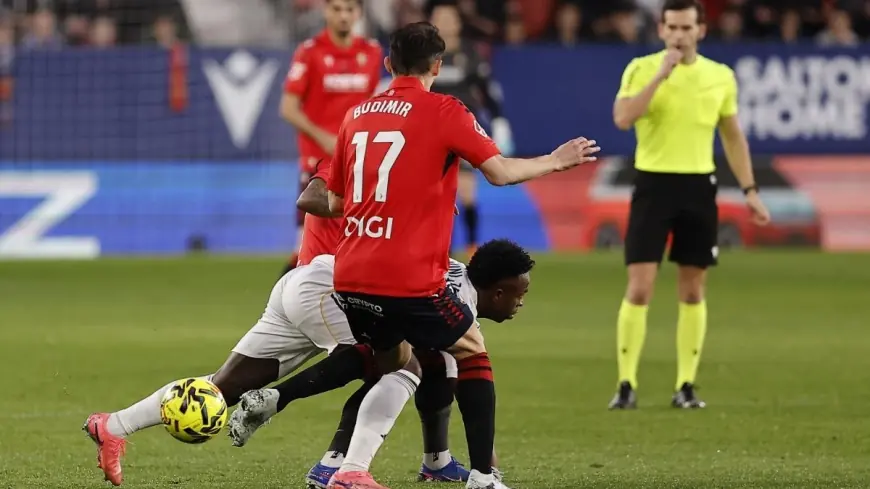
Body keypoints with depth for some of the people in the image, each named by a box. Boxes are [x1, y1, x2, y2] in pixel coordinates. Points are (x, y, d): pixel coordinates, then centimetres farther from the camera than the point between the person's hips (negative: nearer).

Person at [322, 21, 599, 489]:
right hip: (411, 278, -5)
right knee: (473, 353, 16)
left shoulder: (357, 115, 13)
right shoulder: (444, 112, -4)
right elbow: (499, 170, -9)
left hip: (350, 277, 5)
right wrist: (555, 162, 7)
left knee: (399, 370, 23)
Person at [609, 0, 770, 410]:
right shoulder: (641, 69, -4)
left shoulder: (720, 77, 5)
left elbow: (733, 135, 15)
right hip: (653, 184, -3)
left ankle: (686, 386, 13)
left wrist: (750, 190, 10)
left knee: (692, 292, 6)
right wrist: (660, 75, -24)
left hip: (698, 186, 3)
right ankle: (626, 385, -2)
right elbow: (623, 118, -20)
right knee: (639, 288, -8)